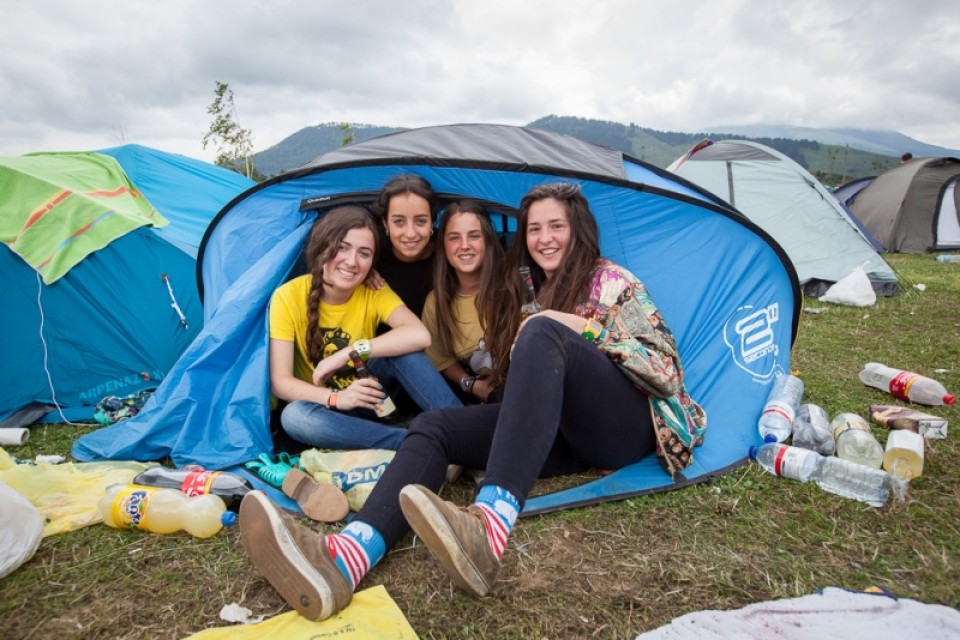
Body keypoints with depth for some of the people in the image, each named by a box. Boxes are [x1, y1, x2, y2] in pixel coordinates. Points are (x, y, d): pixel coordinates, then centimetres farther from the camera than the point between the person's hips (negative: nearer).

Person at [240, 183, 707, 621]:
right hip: (559, 428, 5)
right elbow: (526, 377, 23)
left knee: (544, 335, -33)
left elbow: (666, 368, -3)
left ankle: (490, 529, -51)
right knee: (435, 426, -18)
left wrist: (587, 328, -13)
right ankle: (345, 557, -46)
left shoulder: (613, 281, 6)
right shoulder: (537, 294, 21)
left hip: (625, 425, -5)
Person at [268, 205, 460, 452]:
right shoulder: (287, 297, -17)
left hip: (368, 396, 1)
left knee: (403, 348, -28)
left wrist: (349, 353, -34)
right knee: (293, 416, -37)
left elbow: (420, 336, -32)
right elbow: (280, 382, -21)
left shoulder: (375, 292, -13)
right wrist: (336, 398, -38)